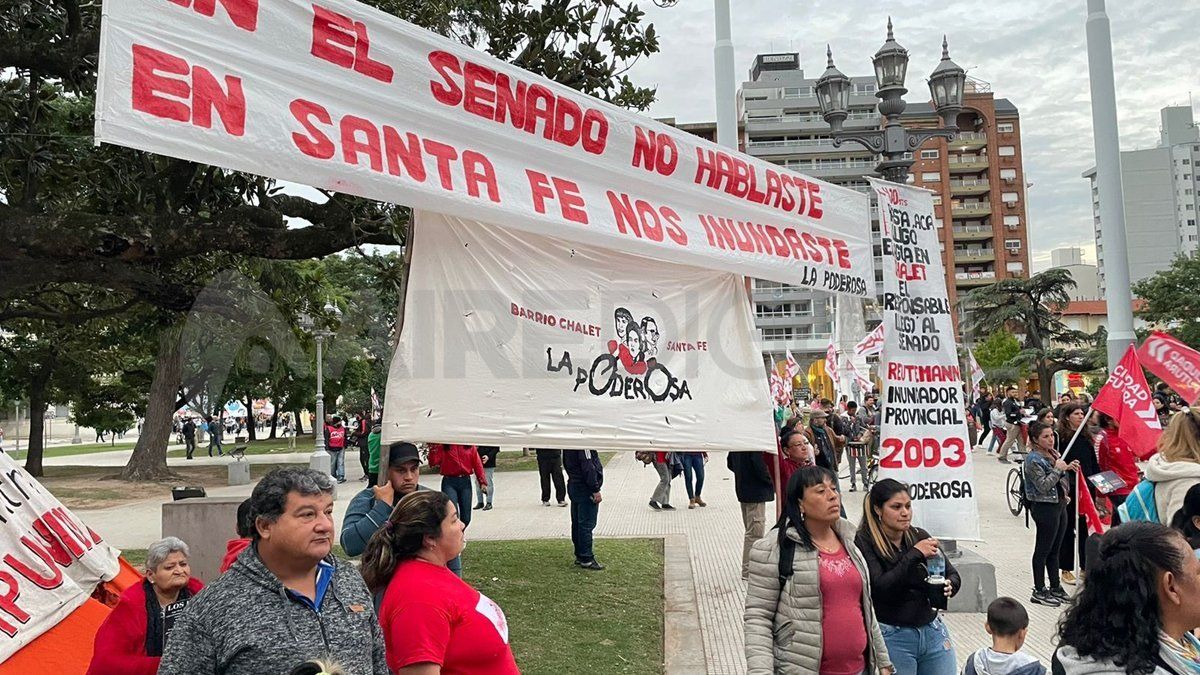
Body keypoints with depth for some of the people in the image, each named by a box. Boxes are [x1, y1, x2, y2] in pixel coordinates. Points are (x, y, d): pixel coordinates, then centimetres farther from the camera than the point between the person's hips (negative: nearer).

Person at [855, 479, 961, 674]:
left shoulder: (920, 536, 1)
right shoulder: (864, 543, -12)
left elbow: (953, 575, 8)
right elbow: (879, 588, -22)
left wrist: (949, 586, -15)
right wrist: (914, 554, -24)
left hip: (933, 631, 4)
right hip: (892, 638, -4)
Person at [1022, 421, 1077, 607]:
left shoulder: (1053, 453, 11)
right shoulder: (1033, 459, -15)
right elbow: (1043, 486, -20)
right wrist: (1058, 469, -18)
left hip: (1059, 505, 8)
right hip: (1044, 507, -8)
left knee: (1054, 550, 15)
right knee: (1043, 550, -2)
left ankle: (1055, 587, 24)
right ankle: (1039, 591, 6)